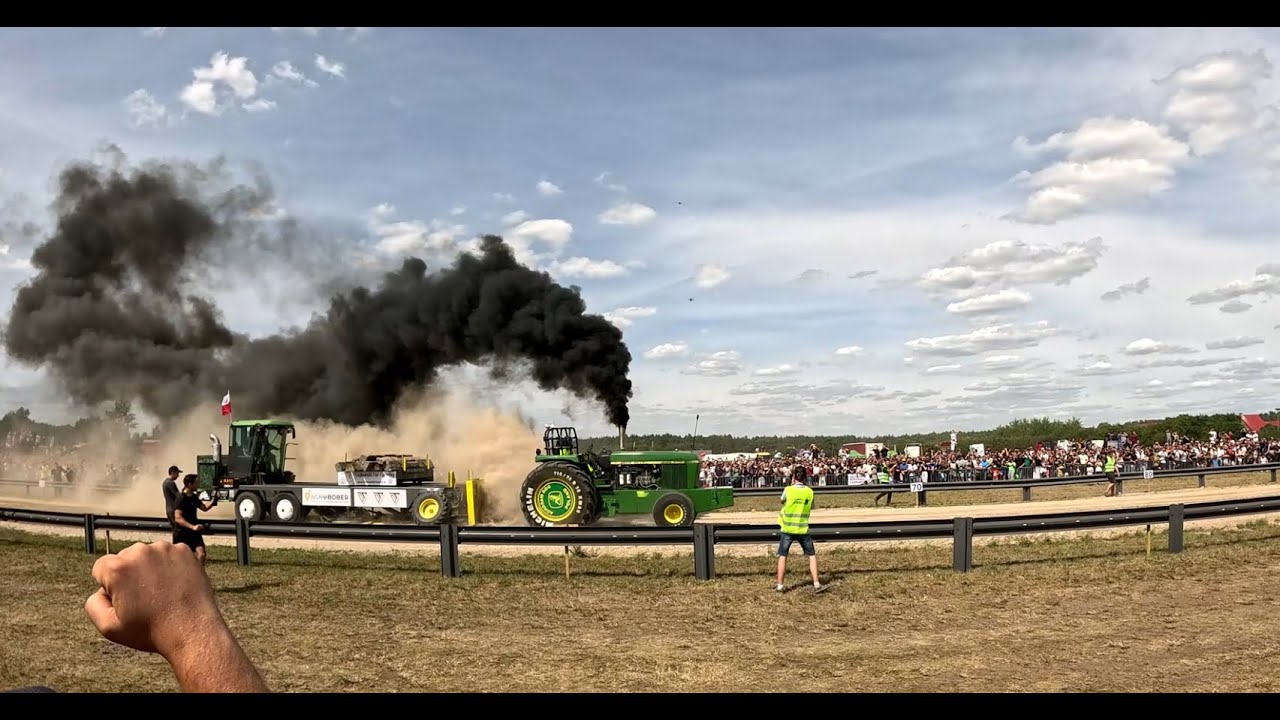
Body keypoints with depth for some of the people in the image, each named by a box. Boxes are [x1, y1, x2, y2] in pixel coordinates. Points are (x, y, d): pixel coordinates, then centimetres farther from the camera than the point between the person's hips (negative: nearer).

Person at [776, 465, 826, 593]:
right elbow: (811, 507, 10)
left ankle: (780, 586, 10)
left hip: (787, 529, -1)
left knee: (782, 556, 8)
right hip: (803, 529, 1)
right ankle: (816, 584, 9)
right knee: (812, 555, 12)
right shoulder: (809, 492, -4)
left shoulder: (788, 490, -11)